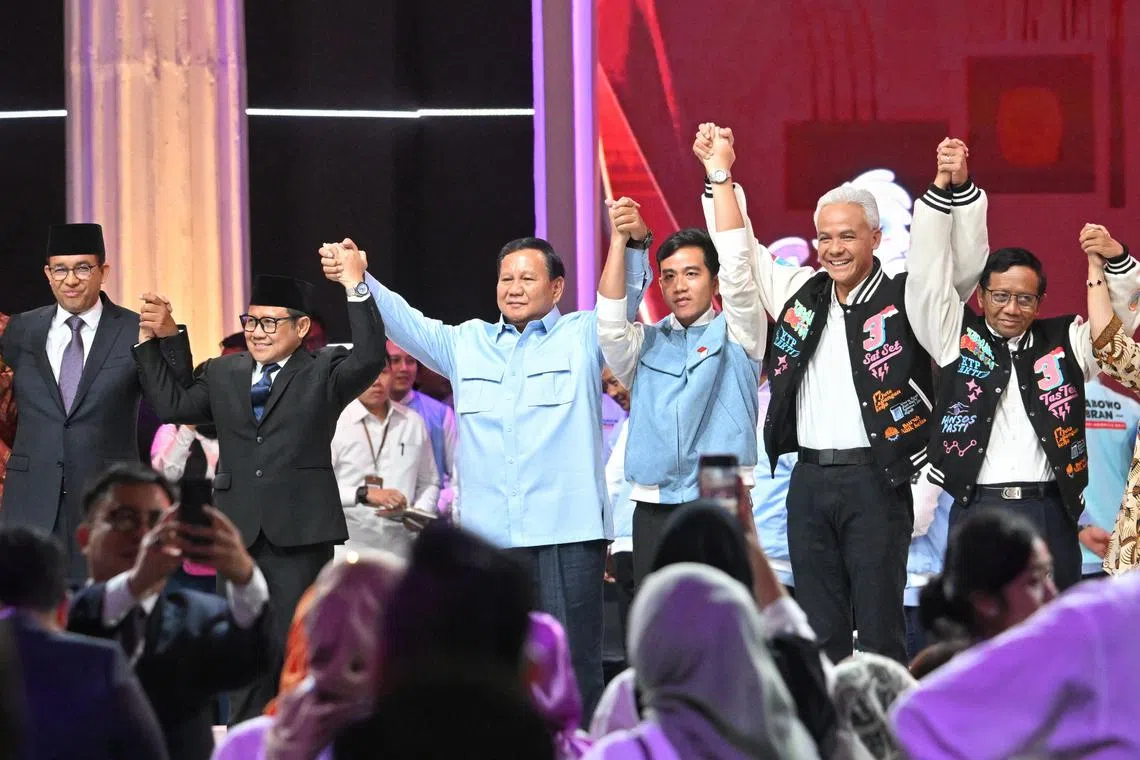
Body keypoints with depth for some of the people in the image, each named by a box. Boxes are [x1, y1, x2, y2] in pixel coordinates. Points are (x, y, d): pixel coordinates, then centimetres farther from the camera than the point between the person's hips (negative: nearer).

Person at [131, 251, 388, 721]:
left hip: (300, 528, -4)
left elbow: (370, 358, -15)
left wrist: (356, 288, -20)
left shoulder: (324, 373, 2)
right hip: (239, 531, 4)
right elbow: (173, 405, 8)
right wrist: (153, 342, 4)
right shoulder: (222, 375, 15)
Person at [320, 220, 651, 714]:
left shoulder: (582, 337, 8)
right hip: (488, 538, 4)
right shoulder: (467, 344, 19)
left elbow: (625, 299, -6)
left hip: (567, 533, -4)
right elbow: (406, 323, 11)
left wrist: (634, 245, -26)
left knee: (572, 666, -4)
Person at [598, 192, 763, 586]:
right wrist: (619, 240, -11)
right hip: (654, 510, 3)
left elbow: (736, 267, -3)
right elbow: (610, 324, -5)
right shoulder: (646, 343, 16)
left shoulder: (735, 335, 9)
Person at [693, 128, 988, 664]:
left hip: (875, 481, -5)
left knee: (879, 630, -3)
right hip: (809, 481, 5)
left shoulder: (905, 298, -2)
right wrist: (720, 174, 12)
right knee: (820, 632, 8)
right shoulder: (800, 294, 13)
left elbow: (964, 257, -15)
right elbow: (738, 252, 20)